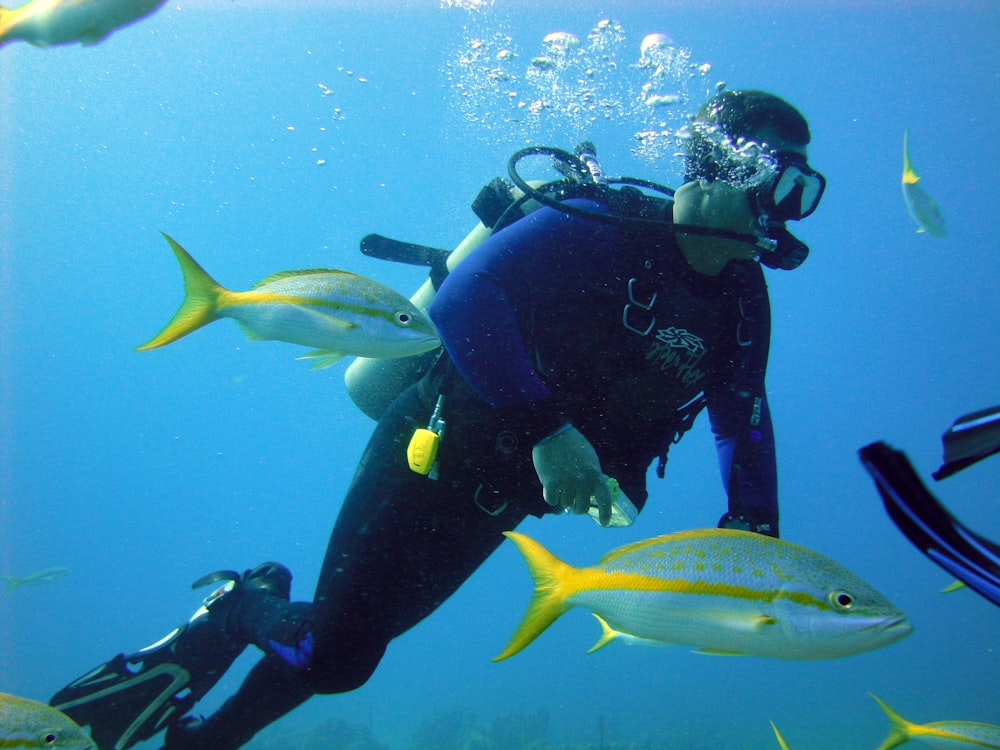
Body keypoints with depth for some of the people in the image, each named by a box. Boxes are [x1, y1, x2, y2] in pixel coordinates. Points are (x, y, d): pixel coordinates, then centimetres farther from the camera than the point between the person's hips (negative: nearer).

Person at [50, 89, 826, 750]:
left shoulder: (744, 298, 2)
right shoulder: (600, 229, -20)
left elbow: (744, 417, 9)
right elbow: (463, 299, -31)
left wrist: (755, 530, -5)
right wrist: (542, 427, -40)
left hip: (500, 497, 7)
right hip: (436, 452, -6)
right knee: (336, 650, -9)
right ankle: (236, 612, 22)